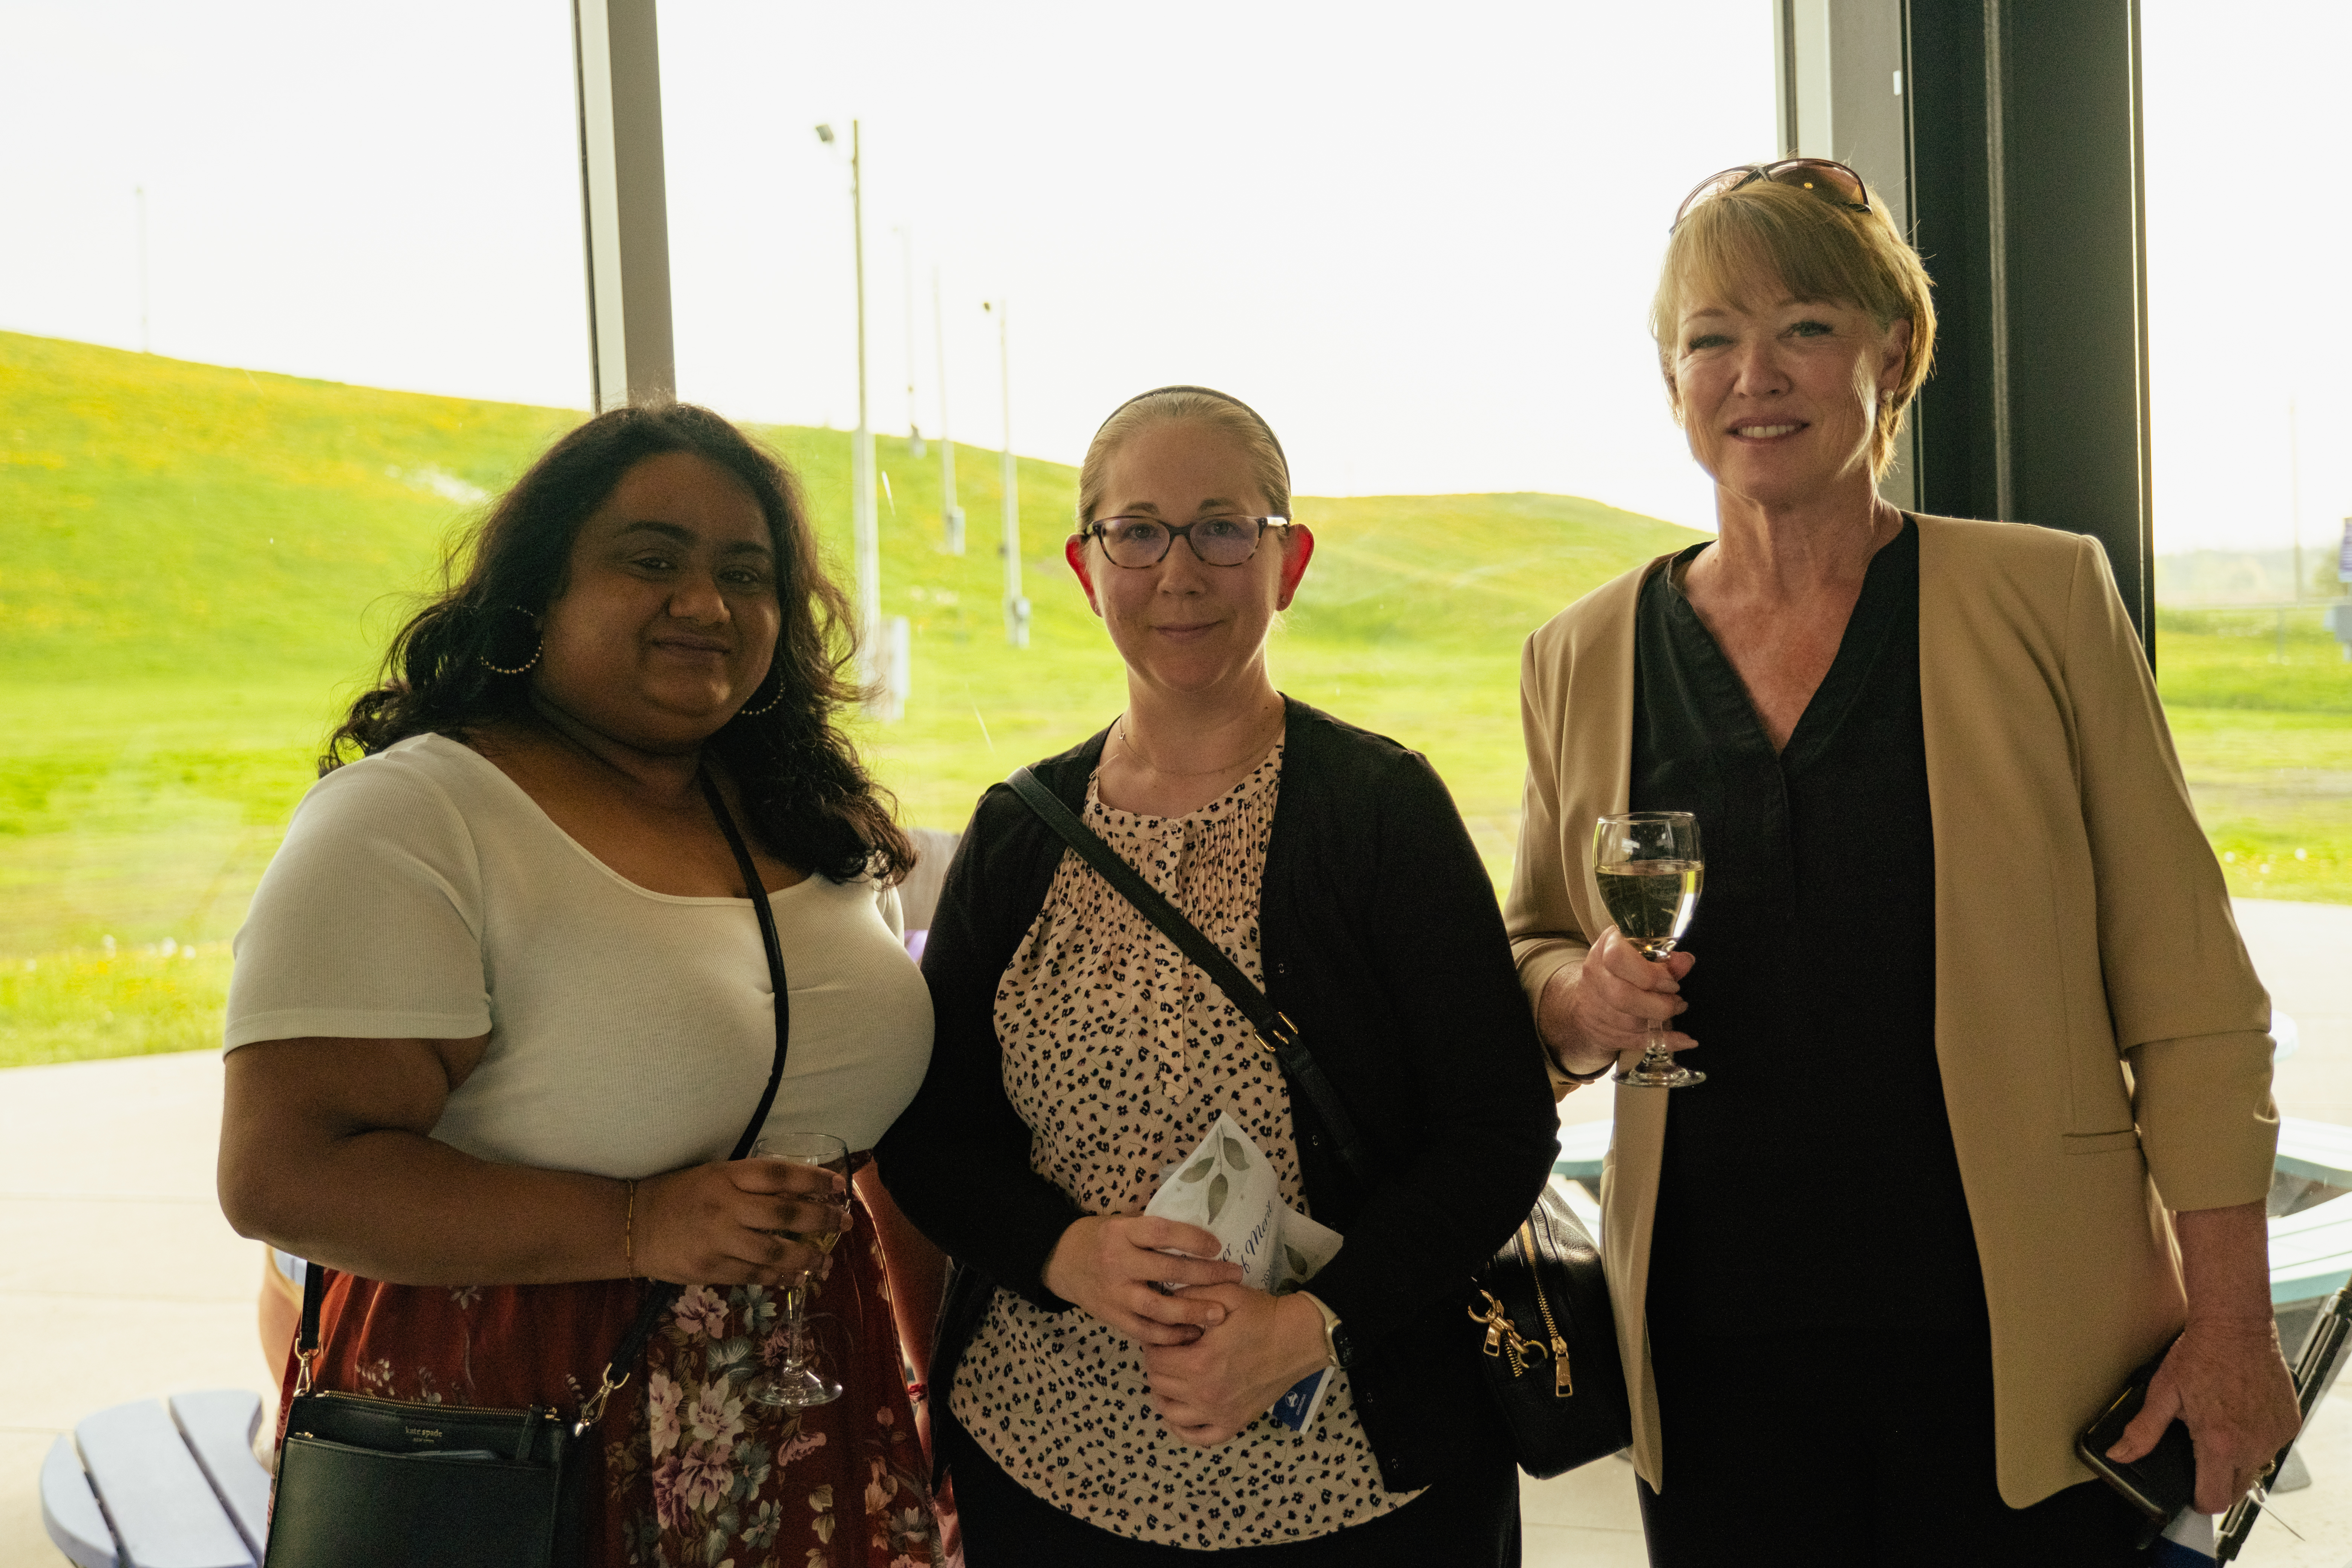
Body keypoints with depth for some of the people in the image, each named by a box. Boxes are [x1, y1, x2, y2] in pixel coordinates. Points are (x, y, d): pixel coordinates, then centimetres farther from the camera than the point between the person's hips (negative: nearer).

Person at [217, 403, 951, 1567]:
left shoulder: (807, 825, 7)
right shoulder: (404, 820, -15)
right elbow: (282, 1175, -21)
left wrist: (930, 1382, 12)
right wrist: (637, 1228, -26)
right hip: (511, 1451, -6)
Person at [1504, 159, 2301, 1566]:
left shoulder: (2045, 599, -3)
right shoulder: (1583, 657, 3)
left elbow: (2189, 995, -2)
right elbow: (1533, 951, 15)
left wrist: (2231, 1319, -6)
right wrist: (1580, 997, -8)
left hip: (2025, 1351, -1)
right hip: (1716, 1357, 2)